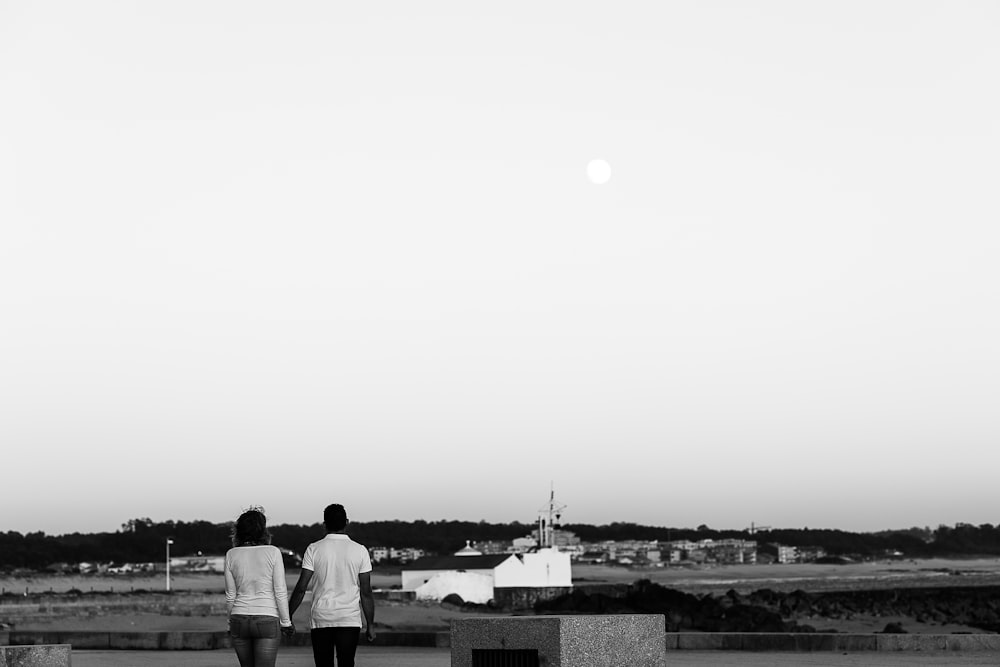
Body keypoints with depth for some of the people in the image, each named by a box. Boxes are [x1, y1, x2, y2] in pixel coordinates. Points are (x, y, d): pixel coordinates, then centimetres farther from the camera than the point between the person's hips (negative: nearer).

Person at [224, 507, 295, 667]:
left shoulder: (231, 555, 0)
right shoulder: (272, 552, -8)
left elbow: (230, 595, 6)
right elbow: (280, 592, -6)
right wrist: (286, 622, 3)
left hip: (239, 619, 3)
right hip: (267, 620, -3)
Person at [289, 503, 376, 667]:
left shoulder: (313, 549, -1)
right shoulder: (360, 550, 0)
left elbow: (301, 588, -2)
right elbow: (366, 593, 1)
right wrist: (370, 624, 9)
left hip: (320, 619, 0)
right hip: (350, 620, 0)